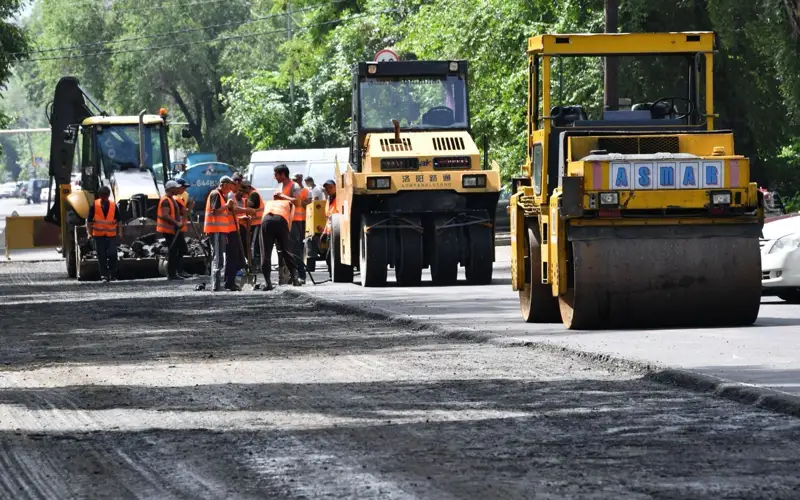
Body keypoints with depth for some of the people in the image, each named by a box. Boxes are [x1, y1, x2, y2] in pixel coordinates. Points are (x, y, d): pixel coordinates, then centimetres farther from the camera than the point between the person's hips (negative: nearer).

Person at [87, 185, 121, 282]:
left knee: (112, 255, -8)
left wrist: (119, 232, 0)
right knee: (101, 256, 2)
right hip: (99, 235, 0)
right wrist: (90, 233, 0)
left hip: (111, 235, 0)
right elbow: (89, 220, 2)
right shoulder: (94, 206, -4)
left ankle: (113, 275, 5)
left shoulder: (114, 206, -1)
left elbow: (119, 220, 6)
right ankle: (104, 274, 11)